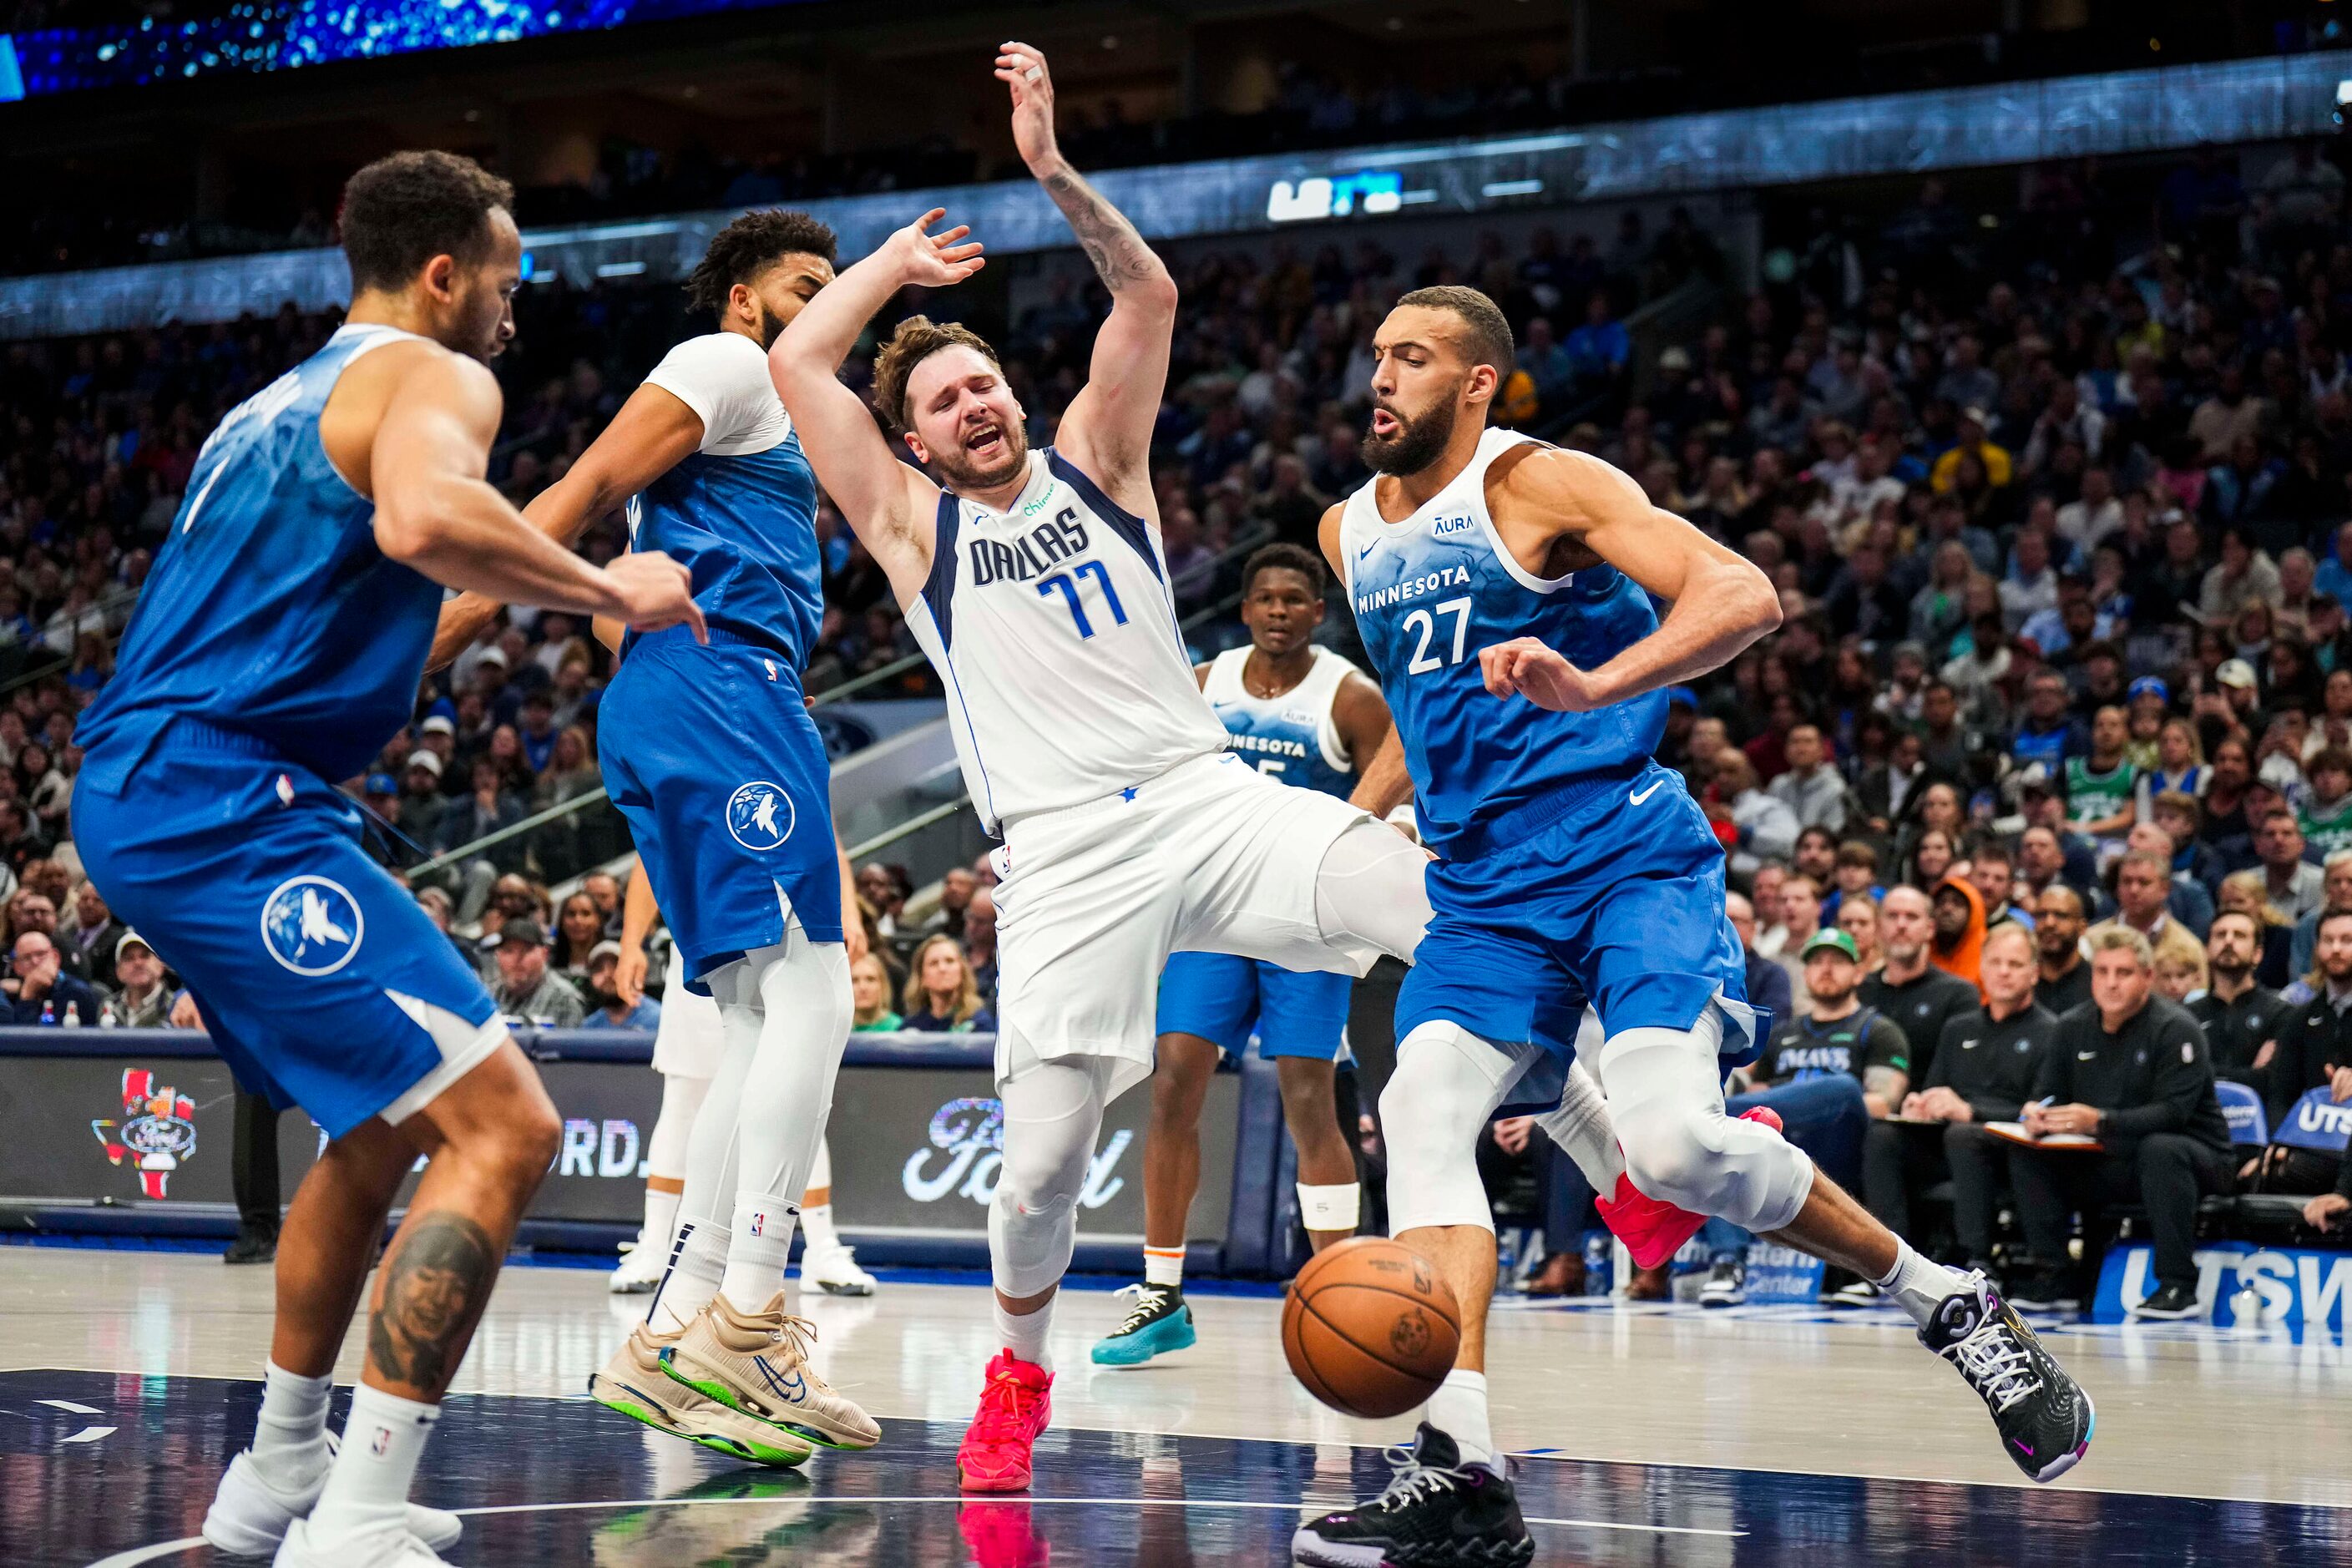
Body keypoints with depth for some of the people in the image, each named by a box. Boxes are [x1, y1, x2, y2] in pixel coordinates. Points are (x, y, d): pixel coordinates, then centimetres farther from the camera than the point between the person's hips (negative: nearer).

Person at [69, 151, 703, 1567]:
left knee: (391, 1121, 25)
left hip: (141, 802, 10)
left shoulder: (283, 401, 26)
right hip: (226, 808, -10)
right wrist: (612, 592, -15)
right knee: (502, 1127, -15)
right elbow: (424, 515, -27)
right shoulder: (432, 377, -4)